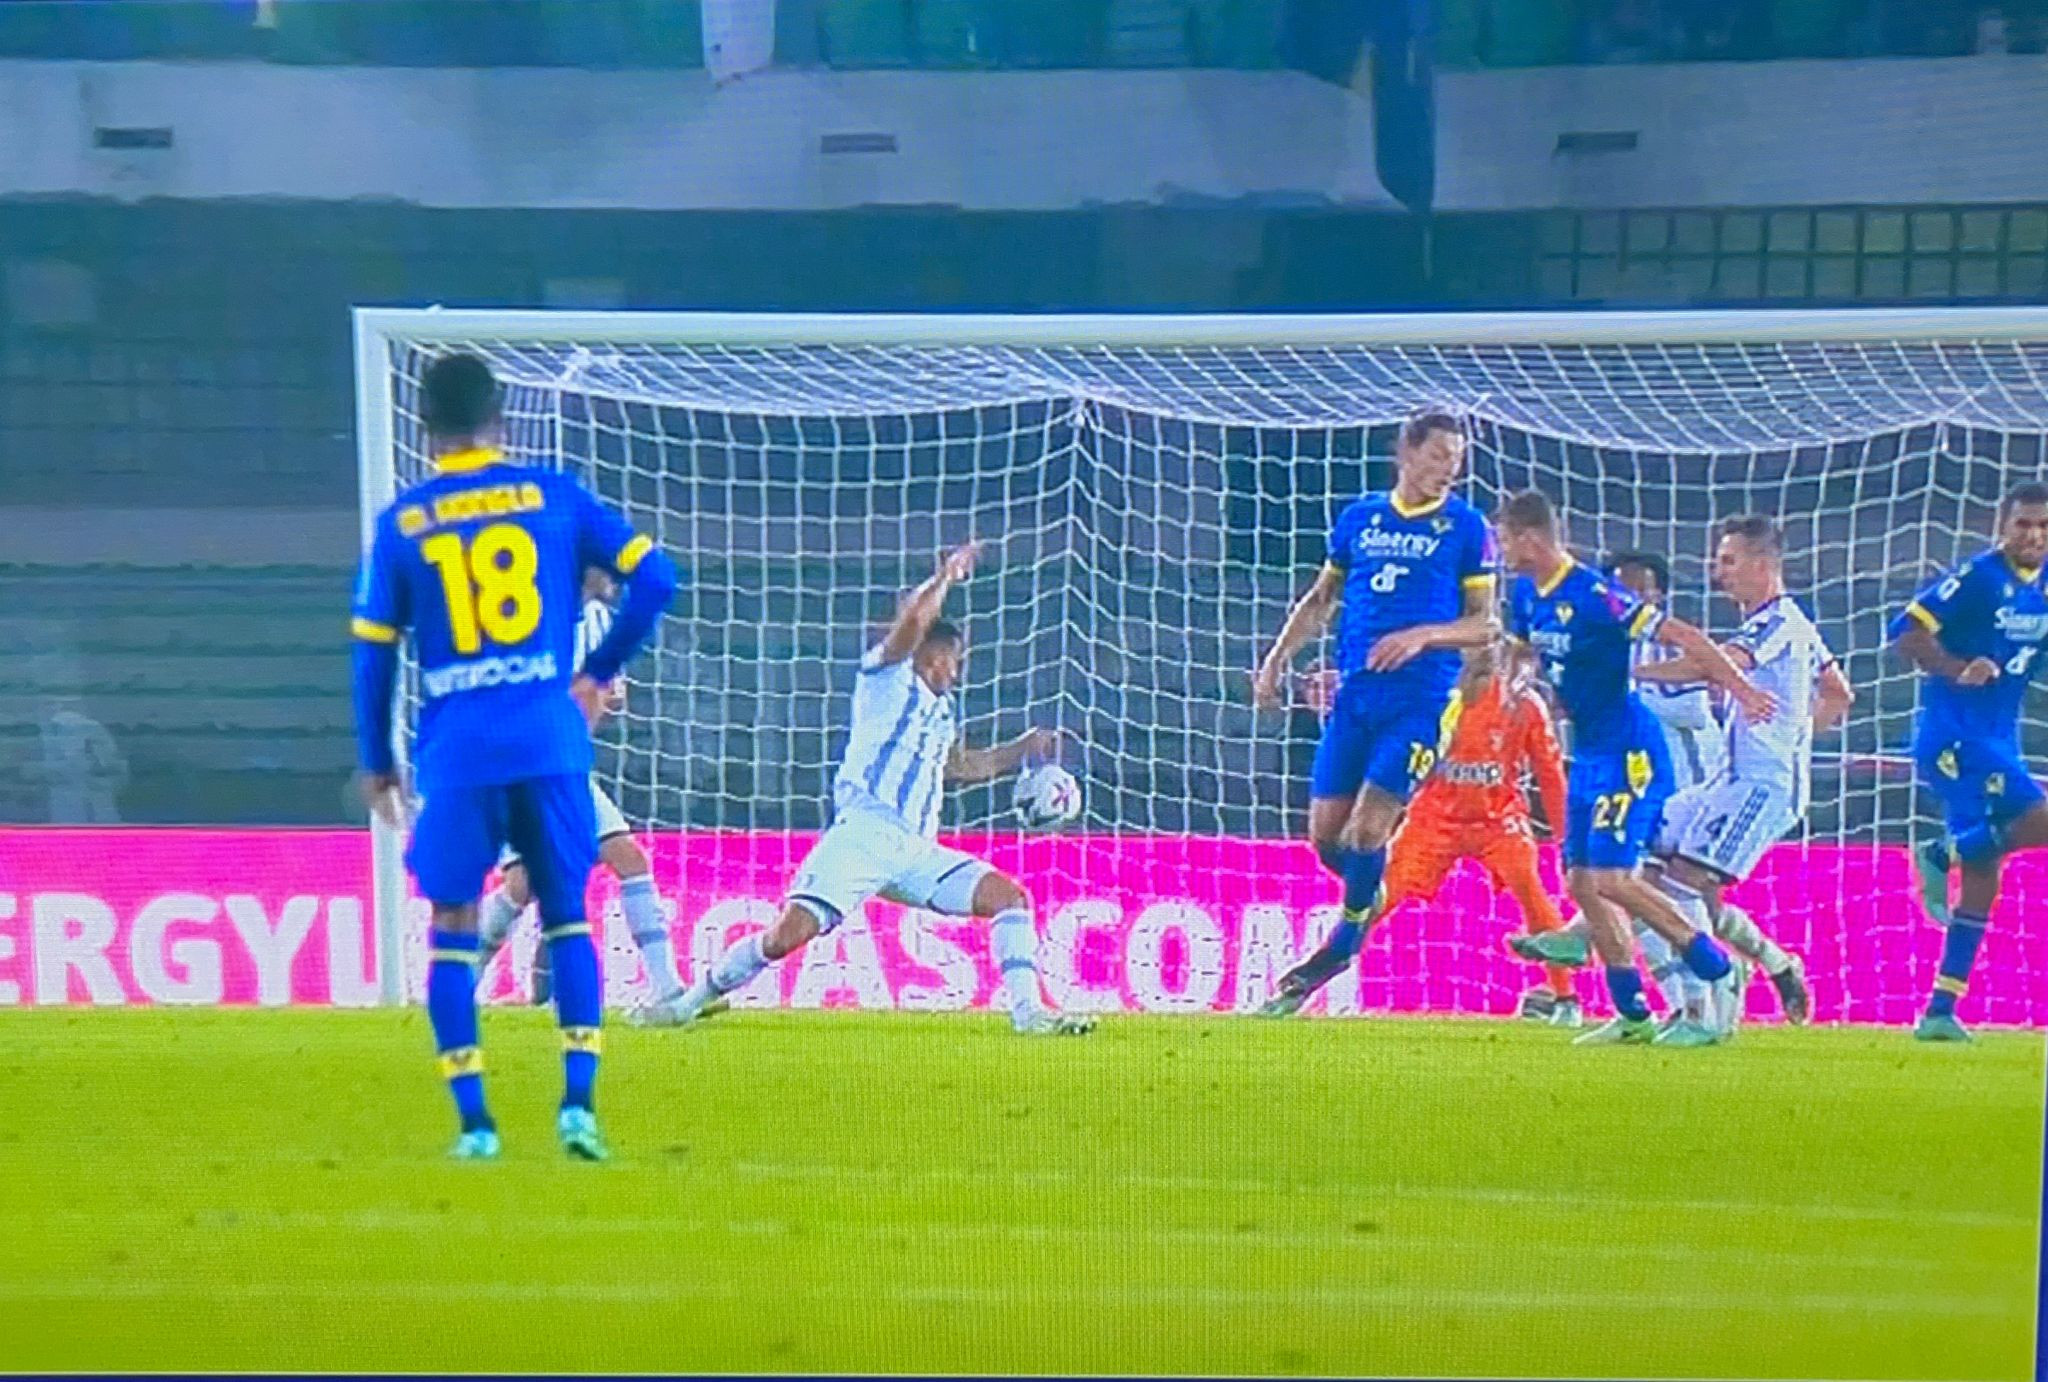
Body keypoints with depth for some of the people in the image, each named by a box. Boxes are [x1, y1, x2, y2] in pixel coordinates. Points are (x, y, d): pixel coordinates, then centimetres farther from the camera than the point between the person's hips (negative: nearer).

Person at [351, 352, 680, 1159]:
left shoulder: (400, 524, 5)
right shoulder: (552, 495, 5)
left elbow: (373, 650, 6)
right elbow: (654, 577, 1)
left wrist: (375, 762, 16)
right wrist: (600, 671, 12)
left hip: (456, 754, 0)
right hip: (550, 741, 1)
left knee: (451, 930, 10)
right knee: (567, 916, 11)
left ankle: (473, 1120, 7)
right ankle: (579, 1103, 2)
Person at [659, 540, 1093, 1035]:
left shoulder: (942, 712, 28)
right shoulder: (886, 673, 8)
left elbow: (967, 766, 43)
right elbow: (915, 618, -10)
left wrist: (1023, 748, 30)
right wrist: (946, 576, 1)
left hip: (916, 850, 7)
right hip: (864, 831, -7)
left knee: (1009, 895, -7)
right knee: (790, 932, -19)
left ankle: (1028, 1012, -6)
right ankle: (694, 999, 1)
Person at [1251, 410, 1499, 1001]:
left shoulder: (1466, 526, 2)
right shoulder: (1358, 517, 12)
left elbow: (1485, 623, 2)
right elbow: (1321, 599, 21)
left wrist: (1422, 635, -14)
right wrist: (1278, 657, 12)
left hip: (1419, 700, -4)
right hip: (1354, 694, 4)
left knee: (1366, 833, -11)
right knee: (1325, 834, 1)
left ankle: (1344, 942, 9)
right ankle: (1376, 897, 29)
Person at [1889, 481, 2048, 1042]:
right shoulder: (1977, 577, -11)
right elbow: (1907, 633, -15)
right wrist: (1959, 669, -28)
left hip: (1998, 740, 8)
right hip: (1952, 733, -8)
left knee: (1981, 878, 6)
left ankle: (1940, 1011, 12)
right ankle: (1943, 855, 2)